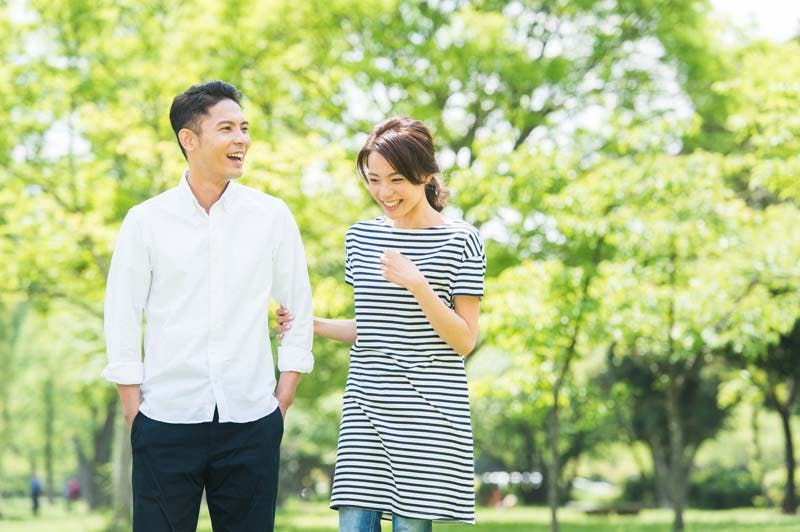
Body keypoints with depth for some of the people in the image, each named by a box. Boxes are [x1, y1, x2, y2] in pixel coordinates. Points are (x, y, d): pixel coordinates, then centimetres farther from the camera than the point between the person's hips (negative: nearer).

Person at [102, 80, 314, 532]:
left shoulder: (272, 216, 4)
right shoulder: (146, 220, 1)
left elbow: (299, 312, 10)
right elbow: (122, 320, 3)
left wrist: (283, 402, 5)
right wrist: (134, 413, -1)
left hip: (251, 425, 1)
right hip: (166, 424, -1)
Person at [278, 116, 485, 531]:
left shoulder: (459, 240, -2)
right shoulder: (361, 237, 11)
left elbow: (464, 340, -5)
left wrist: (418, 285, -17)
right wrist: (310, 325, 5)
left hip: (428, 414, -4)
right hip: (366, 408, 4)